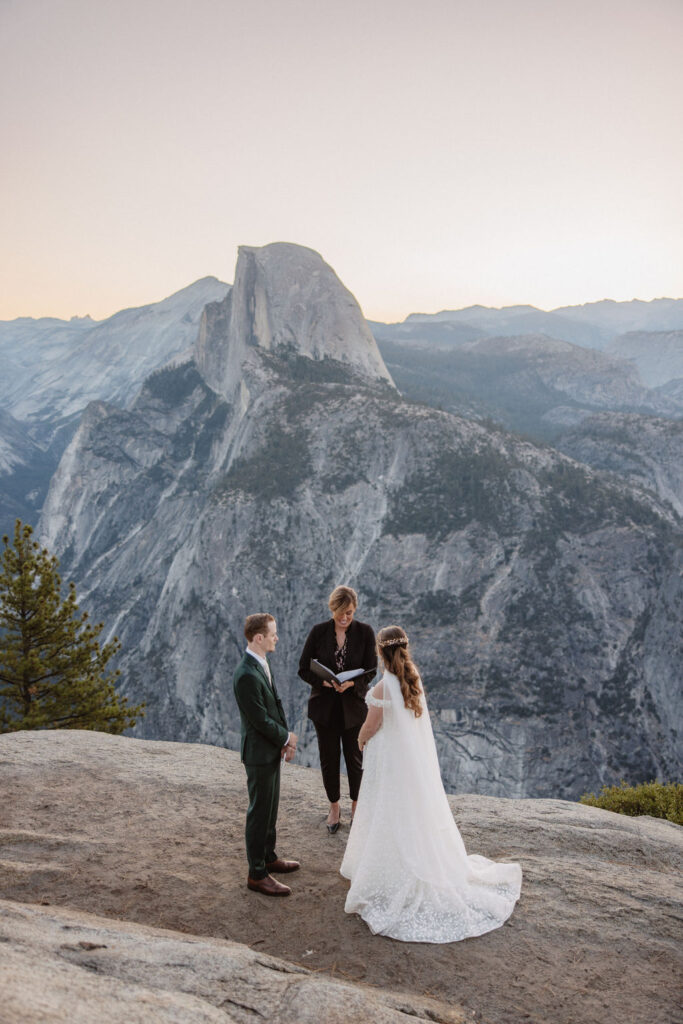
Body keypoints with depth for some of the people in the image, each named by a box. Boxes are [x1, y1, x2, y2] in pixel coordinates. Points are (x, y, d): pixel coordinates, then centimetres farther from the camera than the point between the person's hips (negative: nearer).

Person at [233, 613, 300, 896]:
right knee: (260, 813, 4)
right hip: (259, 753, -9)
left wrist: (287, 739, -2)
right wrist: (287, 738, -9)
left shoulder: (262, 664, 3)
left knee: (270, 808, 22)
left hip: (273, 749, 9)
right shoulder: (246, 676, -28)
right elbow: (260, 719, -25)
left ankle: (268, 858, 39)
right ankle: (257, 874, 17)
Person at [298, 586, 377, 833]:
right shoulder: (319, 631, -8)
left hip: (354, 705, 0)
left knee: (355, 759, 11)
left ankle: (356, 807, 34)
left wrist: (351, 683, -26)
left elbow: (371, 671, -7)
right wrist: (324, 681, -22)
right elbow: (304, 669, -4)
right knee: (329, 759, 13)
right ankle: (334, 808, 33)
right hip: (324, 706, 1)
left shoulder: (365, 632, -9)